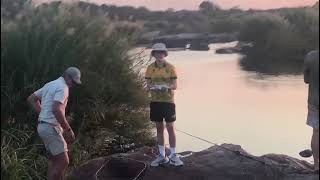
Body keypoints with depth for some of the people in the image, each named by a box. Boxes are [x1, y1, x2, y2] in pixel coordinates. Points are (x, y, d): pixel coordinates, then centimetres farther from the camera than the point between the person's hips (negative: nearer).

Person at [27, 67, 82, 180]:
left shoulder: (50, 85, 16)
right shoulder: (63, 87, -14)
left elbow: (32, 99, 21)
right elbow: (56, 109, -28)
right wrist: (68, 129, -22)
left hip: (44, 125, 10)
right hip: (51, 127, -10)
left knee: (54, 159, 20)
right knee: (63, 161, -8)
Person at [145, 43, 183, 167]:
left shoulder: (170, 67, -2)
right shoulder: (150, 68, 3)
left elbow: (175, 86, -2)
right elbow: (148, 85, 4)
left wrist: (167, 87, -23)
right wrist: (152, 87, -18)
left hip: (168, 101, -2)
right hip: (155, 101, 2)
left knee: (170, 128, -1)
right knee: (159, 128, 10)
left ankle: (173, 156, 9)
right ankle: (162, 156, 21)